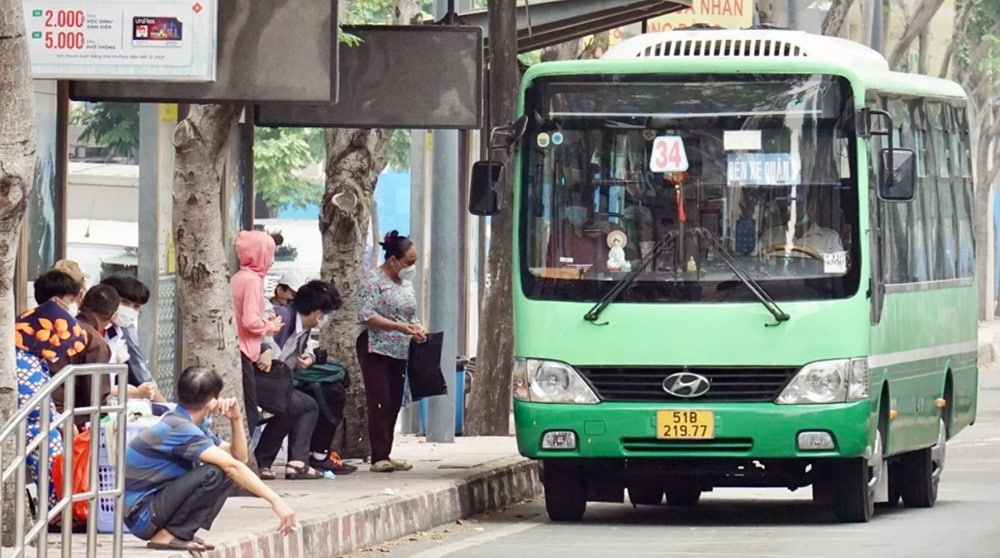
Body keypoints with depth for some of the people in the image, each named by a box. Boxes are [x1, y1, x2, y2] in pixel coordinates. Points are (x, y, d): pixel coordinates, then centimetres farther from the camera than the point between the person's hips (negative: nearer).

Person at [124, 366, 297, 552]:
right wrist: (275, 500, -32)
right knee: (214, 473, -25)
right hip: (141, 515, -10)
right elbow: (232, 465, -29)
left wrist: (236, 419, 0)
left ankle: (182, 533, 3)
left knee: (226, 473, 6)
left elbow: (239, 456, 15)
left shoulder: (192, 425, 11)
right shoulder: (179, 428, -21)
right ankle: (169, 535, -15)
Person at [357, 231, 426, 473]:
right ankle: (379, 457, -12)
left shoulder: (406, 282, 16)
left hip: (399, 352, 8)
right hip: (376, 350, -8)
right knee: (380, 403, -10)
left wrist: (418, 329, 1)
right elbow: (367, 316, -16)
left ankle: (386, 455, 10)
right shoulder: (373, 280, -8)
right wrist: (402, 327, -21)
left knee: (393, 404, 6)